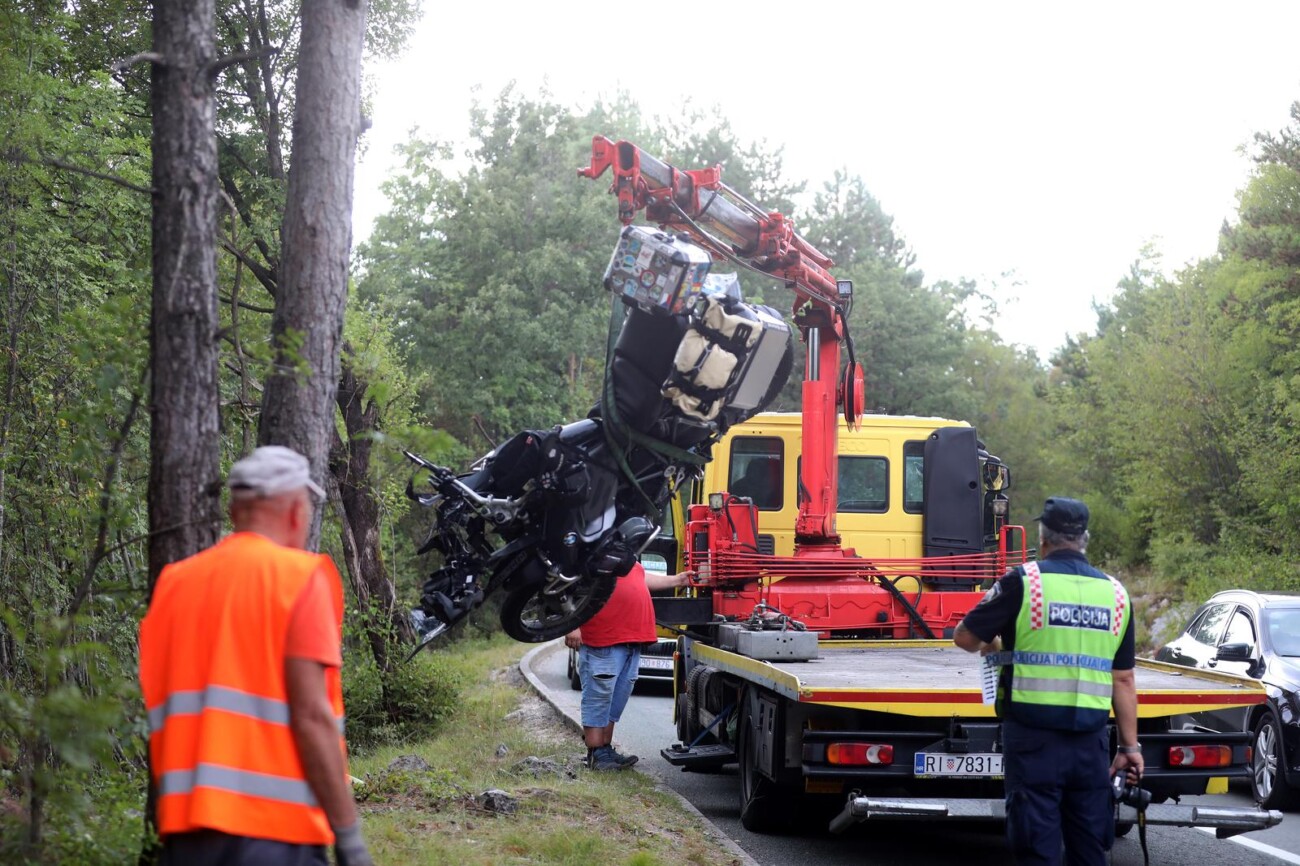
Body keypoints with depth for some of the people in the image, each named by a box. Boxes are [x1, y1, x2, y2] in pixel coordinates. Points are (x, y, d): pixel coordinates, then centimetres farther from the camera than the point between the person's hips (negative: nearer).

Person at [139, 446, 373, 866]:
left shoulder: (173, 582, 12)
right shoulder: (299, 577, -5)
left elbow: (158, 713, 12)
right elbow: (311, 715, -12)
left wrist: (173, 819, 18)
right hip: (274, 832, -6)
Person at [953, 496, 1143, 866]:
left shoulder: (1024, 581, -4)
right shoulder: (1116, 593, 7)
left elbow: (964, 637, 3)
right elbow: (1123, 680, 8)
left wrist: (990, 645, 26)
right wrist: (1130, 746, 13)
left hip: (1034, 739, -3)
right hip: (1091, 744, 4)